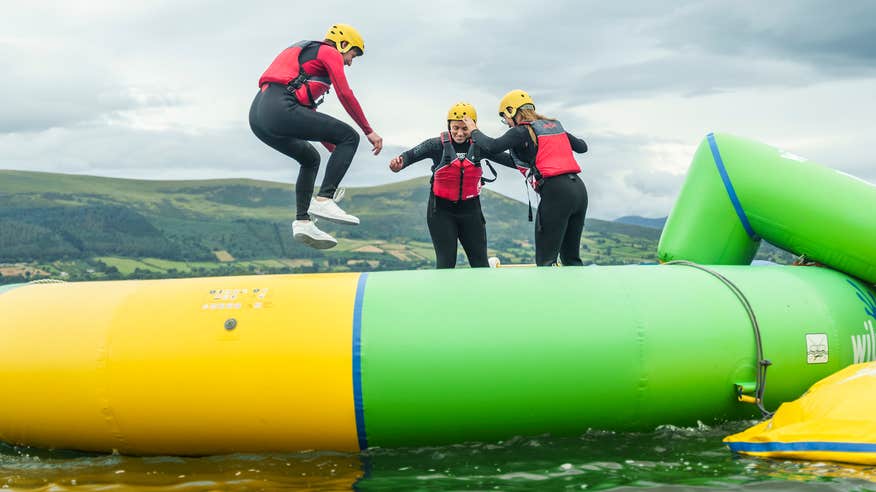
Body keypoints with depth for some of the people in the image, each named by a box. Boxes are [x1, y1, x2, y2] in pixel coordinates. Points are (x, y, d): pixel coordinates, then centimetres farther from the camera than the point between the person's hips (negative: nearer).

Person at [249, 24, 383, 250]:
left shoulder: (304, 54, 37)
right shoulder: (330, 53, 10)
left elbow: (309, 117, 40)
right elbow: (345, 95, -5)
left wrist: (336, 150, 39)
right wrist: (369, 131, 2)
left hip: (258, 116, 10)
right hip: (281, 109, -10)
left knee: (310, 159, 28)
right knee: (350, 137, -3)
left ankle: (302, 221, 13)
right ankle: (324, 200, -12)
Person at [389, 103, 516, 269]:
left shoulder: (478, 146, -2)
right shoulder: (438, 145, -11)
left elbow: (506, 159, -4)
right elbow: (413, 154, -23)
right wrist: (399, 164, -45)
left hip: (470, 209, 2)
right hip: (442, 210, -2)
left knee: (480, 261, 6)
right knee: (446, 262, -3)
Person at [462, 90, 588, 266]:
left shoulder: (521, 131, 1)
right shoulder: (554, 125, 21)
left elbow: (492, 147, -12)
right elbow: (582, 147, 28)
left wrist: (474, 131, 6)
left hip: (555, 191, -7)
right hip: (579, 188, 7)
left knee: (546, 259, -1)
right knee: (571, 257, 15)